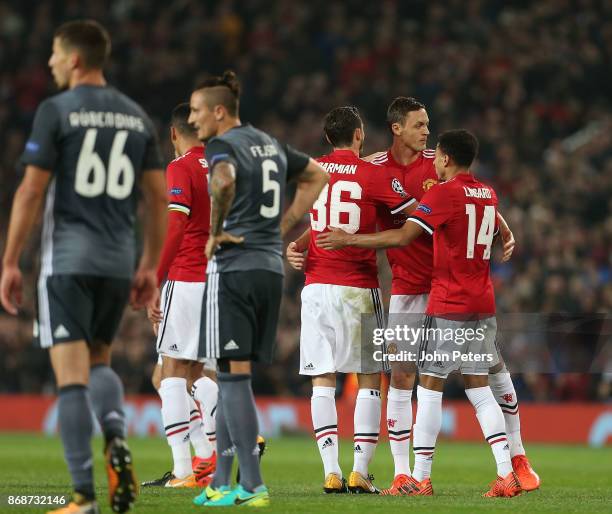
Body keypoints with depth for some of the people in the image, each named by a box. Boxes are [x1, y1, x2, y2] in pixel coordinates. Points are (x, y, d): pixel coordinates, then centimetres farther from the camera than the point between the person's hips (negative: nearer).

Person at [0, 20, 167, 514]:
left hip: (67, 259, -5)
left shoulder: (56, 111, -5)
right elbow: (159, 197, 10)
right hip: (118, 261, 5)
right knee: (99, 363, 21)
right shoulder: (137, 116, 10)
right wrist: (150, 266, 16)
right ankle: (116, 437, -10)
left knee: (72, 373, -4)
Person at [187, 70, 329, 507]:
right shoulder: (270, 144, 16)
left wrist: (215, 232, -17)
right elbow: (317, 176, 29)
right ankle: (222, 481, 16)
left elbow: (224, 180, -32)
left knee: (234, 375, -6)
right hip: (272, 267, 8)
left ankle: (252, 485, -11)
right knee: (233, 376, 13)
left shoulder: (222, 145, -8)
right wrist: (283, 227, 22)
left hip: (234, 266, -8)